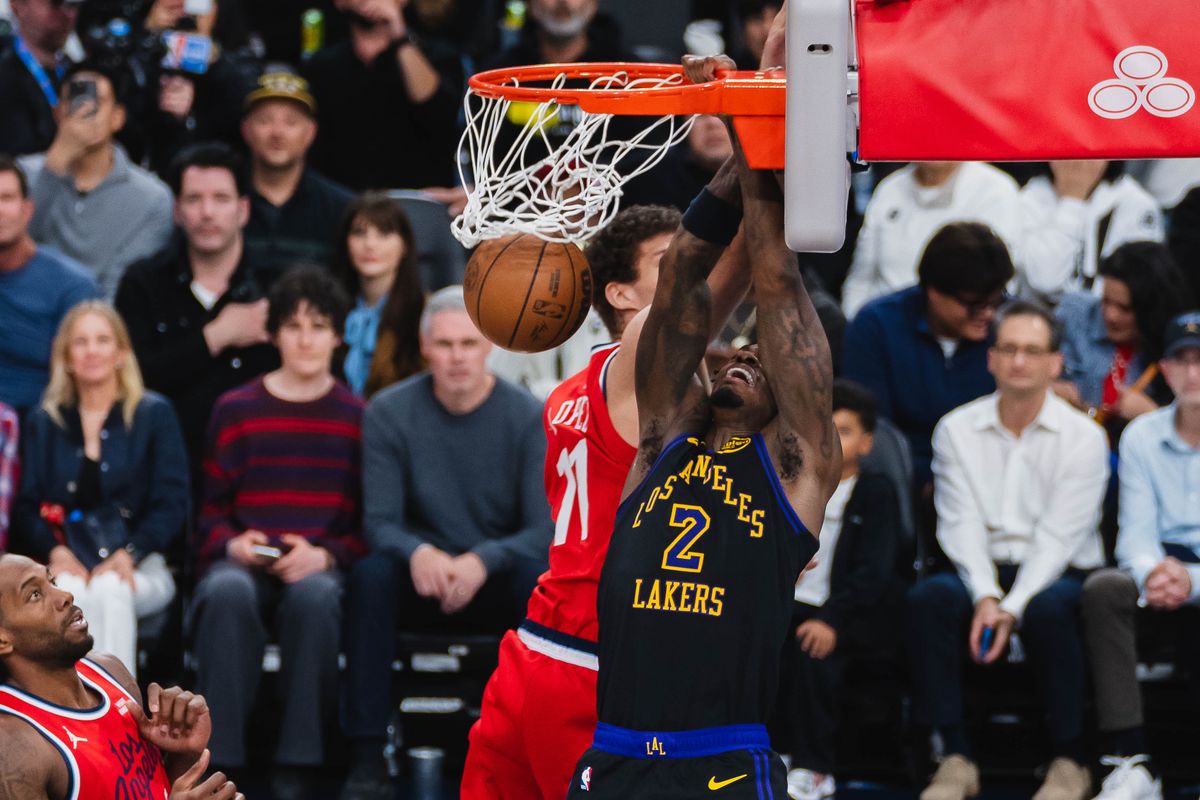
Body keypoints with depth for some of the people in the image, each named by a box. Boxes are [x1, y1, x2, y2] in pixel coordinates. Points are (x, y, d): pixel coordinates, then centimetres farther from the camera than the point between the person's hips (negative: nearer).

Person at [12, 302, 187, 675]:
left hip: (137, 565, -1)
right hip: (67, 564, 1)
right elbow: (28, 505, 10)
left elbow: (171, 505, 4)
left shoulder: (154, 414, 13)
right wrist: (56, 553, -12)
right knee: (67, 593, -36)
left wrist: (128, 555, -14)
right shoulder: (43, 423, 20)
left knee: (110, 593, -37)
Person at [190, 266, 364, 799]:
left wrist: (324, 556, -11)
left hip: (321, 570, -1)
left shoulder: (358, 417, 9)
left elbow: (370, 524, 7)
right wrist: (234, 545, -10)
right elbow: (211, 515, 12)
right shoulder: (236, 410, 11)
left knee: (315, 596, -38)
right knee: (228, 593, -36)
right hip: (246, 564, 1)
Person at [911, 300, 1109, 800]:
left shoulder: (1083, 437, -2)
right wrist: (986, 597, -20)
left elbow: (1059, 537, -10)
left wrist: (1014, 608, -23)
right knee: (928, 598, -30)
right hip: (982, 572, 3)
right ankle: (955, 758, -27)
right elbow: (961, 524, -3)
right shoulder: (957, 430, 7)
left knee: (1050, 609, -38)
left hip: (1059, 575, -2)